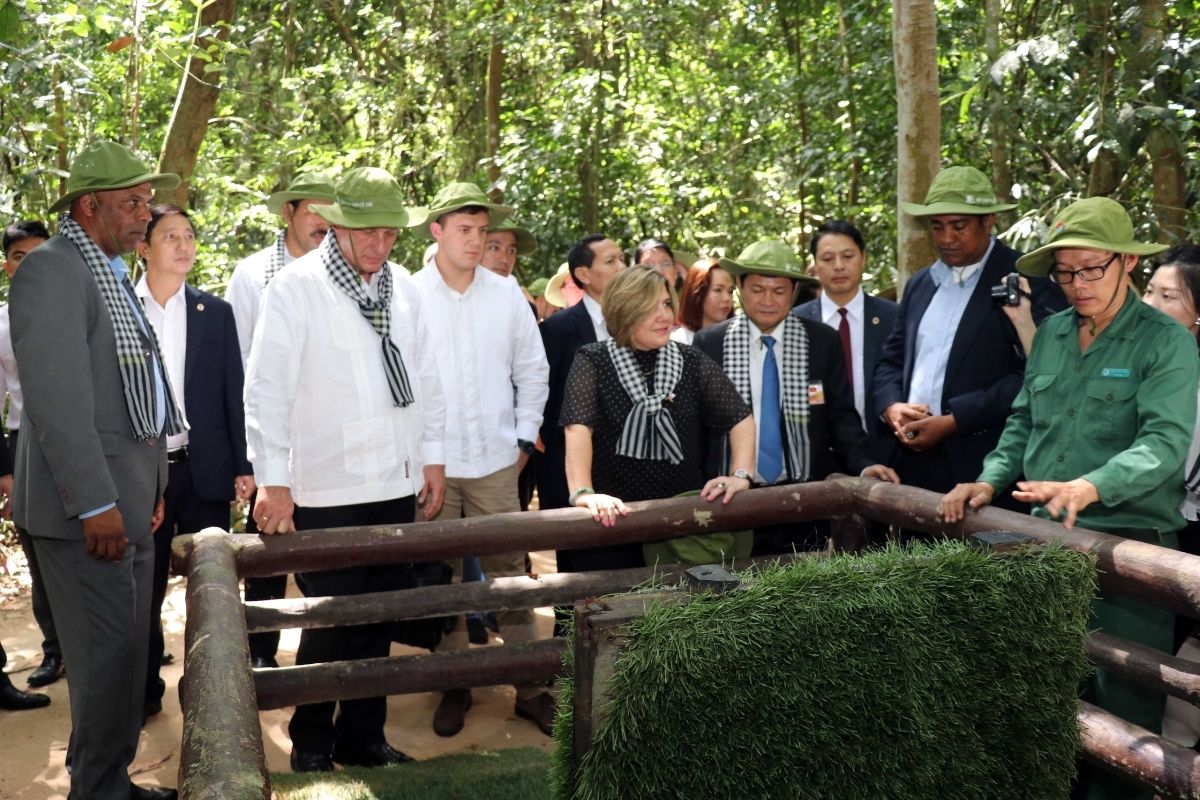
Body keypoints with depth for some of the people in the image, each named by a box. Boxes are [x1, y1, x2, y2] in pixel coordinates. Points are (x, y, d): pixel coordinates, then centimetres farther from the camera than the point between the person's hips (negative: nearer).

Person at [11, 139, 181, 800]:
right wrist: (96, 504, -21)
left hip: (129, 498, 9)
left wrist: (150, 488, 16)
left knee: (127, 648, 16)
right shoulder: (52, 269, -12)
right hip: (90, 504, -9)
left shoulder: (111, 275, 16)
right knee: (105, 655, -3)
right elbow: (58, 399, -20)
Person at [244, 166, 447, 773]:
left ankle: (363, 736, 29)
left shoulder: (402, 286, 8)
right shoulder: (296, 287, -8)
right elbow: (267, 389, -11)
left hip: (397, 486, 5)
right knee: (331, 622, 3)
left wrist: (433, 457, 11)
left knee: (378, 619, 12)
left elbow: (425, 377, 13)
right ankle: (311, 743, 24)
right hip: (327, 491, -5)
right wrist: (274, 481, -15)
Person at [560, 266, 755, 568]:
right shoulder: (593, 361, -6)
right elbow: (579, 428, -19)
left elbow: (740, 418, 2)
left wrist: (740, 475, -12)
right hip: (613, 517, -2)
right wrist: (582, 493, -33)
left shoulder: (692, 362, 3)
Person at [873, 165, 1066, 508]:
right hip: (914, 460, 6)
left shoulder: (1028, 279, -5)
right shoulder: (919, 284, 17)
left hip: (985, 467, -6)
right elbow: (891, 360, 19)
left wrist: (952, 421, -16)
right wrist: (891, 406, -2)